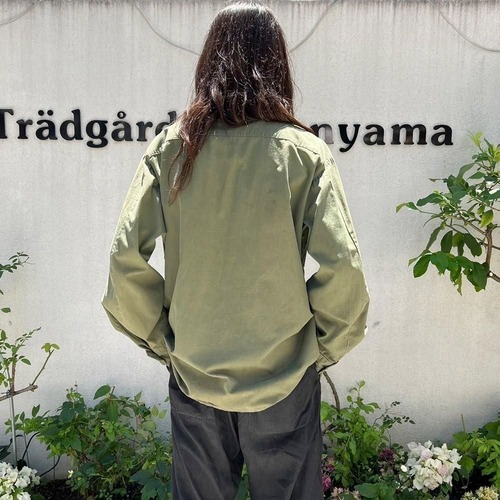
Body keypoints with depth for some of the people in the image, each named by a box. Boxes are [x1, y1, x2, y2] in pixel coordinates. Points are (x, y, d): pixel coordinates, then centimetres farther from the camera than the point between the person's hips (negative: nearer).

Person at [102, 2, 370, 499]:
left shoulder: (170, 148, -9)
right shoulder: (305, 153, -13)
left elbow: (125, 259, -10)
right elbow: (343, 269, -17)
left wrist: (159, 338, 4)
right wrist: (324, 346, 0)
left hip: (192, 376, 2)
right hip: (284, 380, -1)